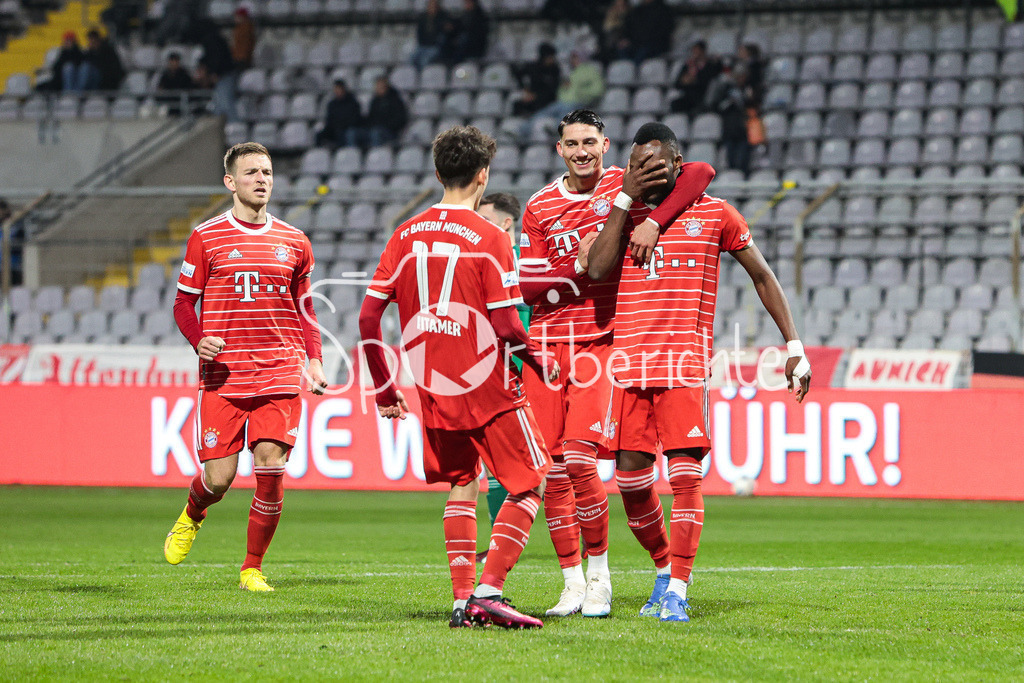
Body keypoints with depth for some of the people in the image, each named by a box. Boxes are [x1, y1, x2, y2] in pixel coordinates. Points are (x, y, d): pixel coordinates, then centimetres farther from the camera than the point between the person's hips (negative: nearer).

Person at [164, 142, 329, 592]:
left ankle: (252, 569, 7)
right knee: (219, 478, -5)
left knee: (271, 471, -9)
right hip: (223, 376, -2)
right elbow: (184, 302, 6)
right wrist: (199, 340, -14)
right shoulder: (206, 238, 3)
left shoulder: (294, 243, 11)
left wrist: (313, 360, 6)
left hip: (280, 377, 2)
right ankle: (191, 517, 32)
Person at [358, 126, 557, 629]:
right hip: (488, 389, -5)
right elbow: (506, 325, -15)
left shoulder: (406, 235, 5)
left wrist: (385, 390, 13)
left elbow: (368, 318, 4)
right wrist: (540, 362, 4)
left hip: (433, 391, 5)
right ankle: (489, 592, -9)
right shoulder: (489, 238, -10)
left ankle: (462, 599, 10)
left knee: (462, 486, 19)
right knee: (529, 485, 4)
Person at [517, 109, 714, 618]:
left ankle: (598, 573, 0)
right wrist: (578, 267, -12)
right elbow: (527, 287, 4)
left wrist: (651, 221, -20)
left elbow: (699, 173, -11)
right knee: (552, 470, -1)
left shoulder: (626, 185, 2)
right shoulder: (539, 208, 8)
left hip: (601, 342, -3)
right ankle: (573, 584, 9)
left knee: (578, 457, -16)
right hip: (547, 345, 3)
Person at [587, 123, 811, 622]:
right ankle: (665, 567, 24)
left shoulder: (713, 214, 6)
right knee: (630, 477, 2)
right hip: (628, 362, 3)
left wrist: (794, 347, 7)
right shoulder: (623, 212, 12)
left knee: (685, 473, -12)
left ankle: (677, 590, -11)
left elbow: (762, 276, 12)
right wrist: (625, 198, -7)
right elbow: (597, 269, -6)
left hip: (685, 362, -3)